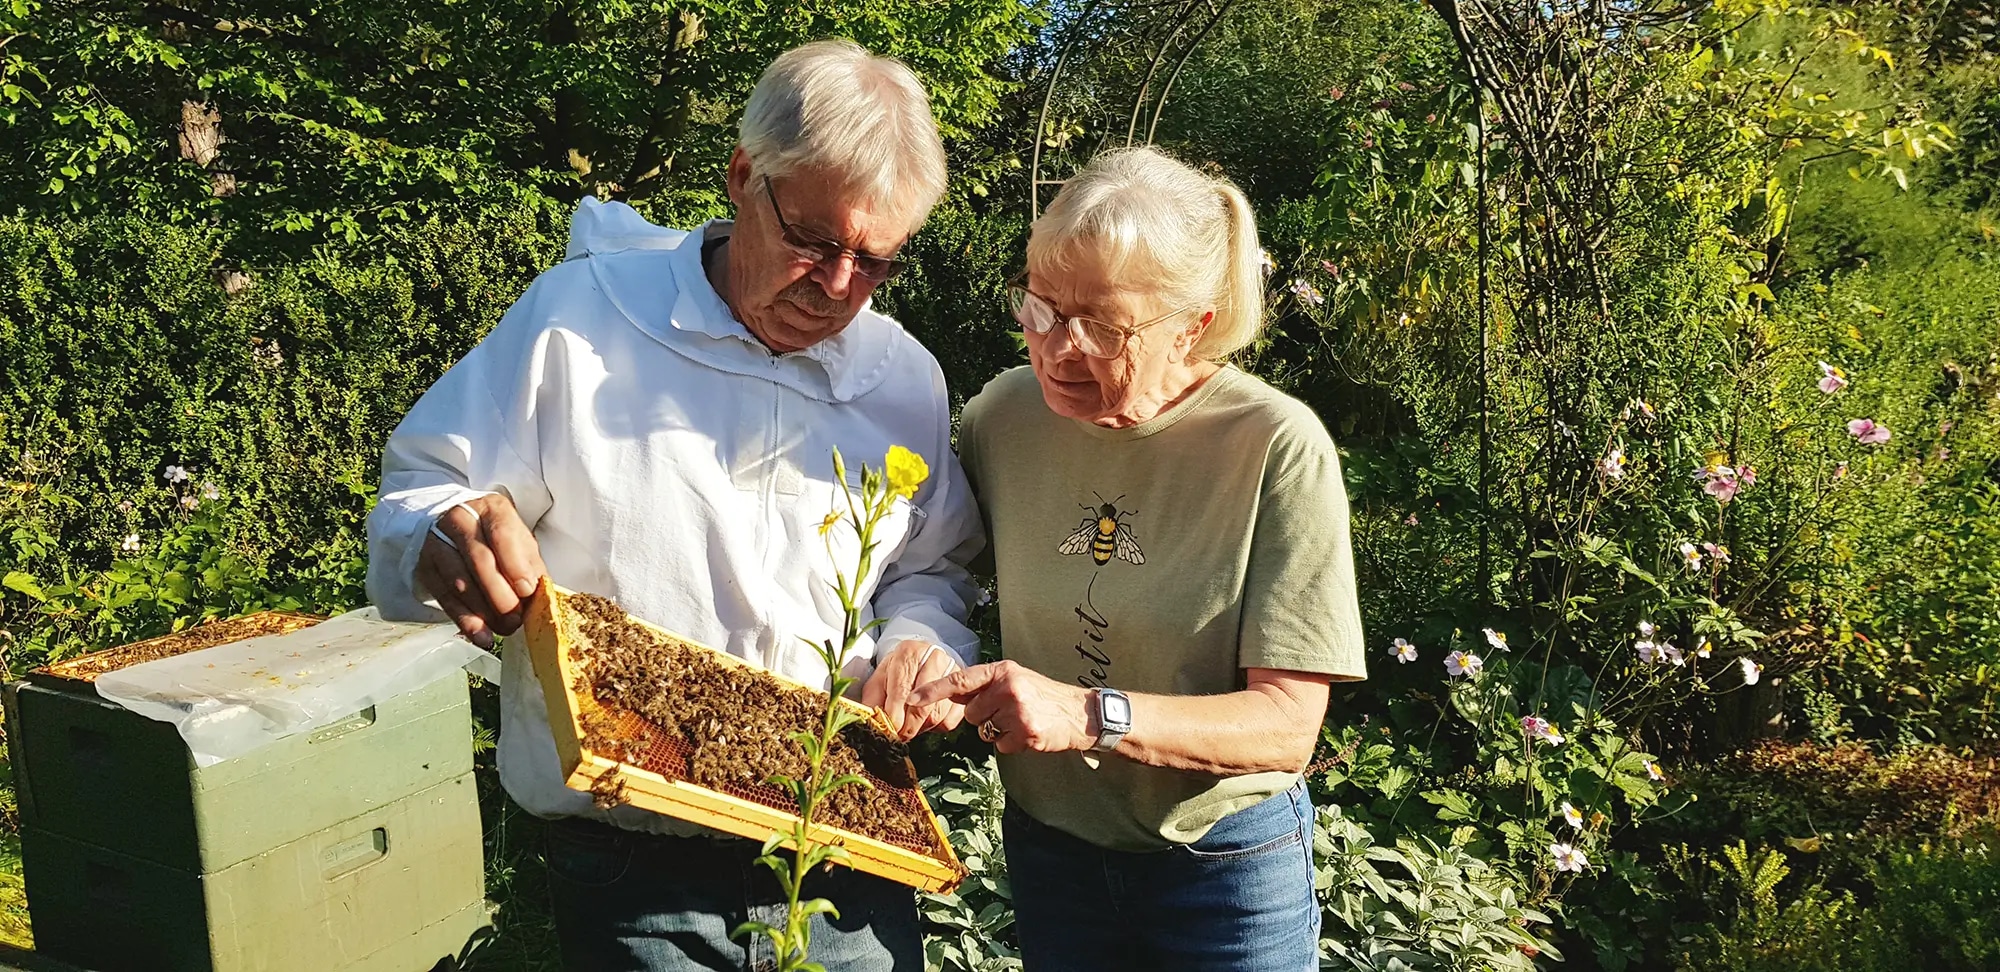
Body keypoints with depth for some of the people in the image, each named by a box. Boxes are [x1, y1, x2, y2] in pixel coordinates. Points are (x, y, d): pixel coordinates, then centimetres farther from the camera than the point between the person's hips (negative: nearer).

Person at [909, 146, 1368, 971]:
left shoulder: (1277, 447, -20)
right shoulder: (998, 418, -8)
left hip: (1226, 866, -3)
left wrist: (1090, 716, -33)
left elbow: (1287, 724, -21)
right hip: (1046, 842, 3)